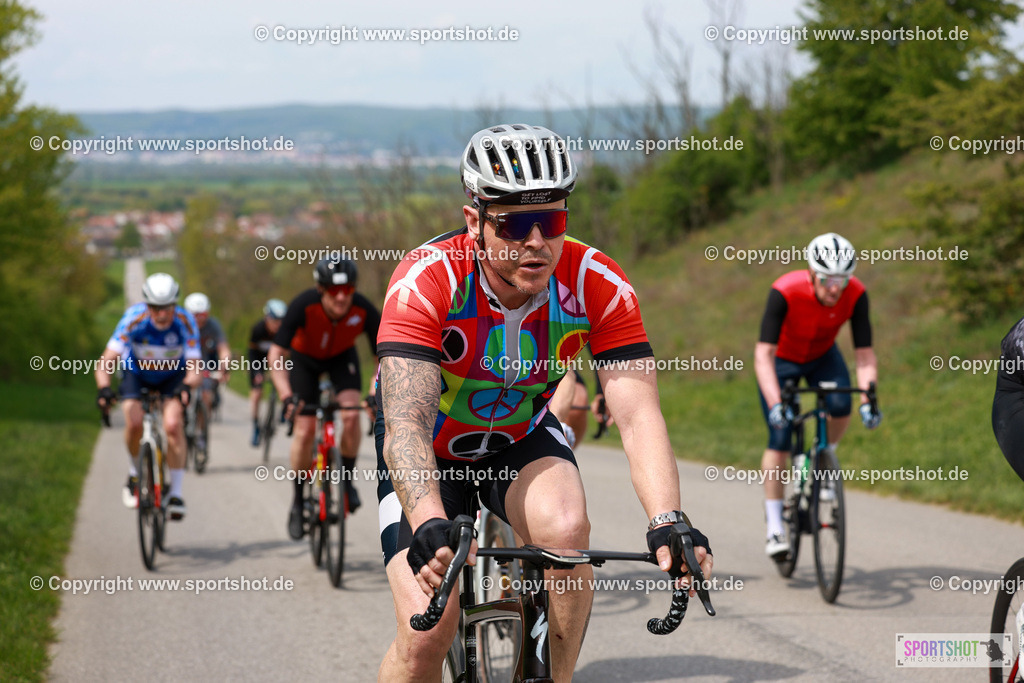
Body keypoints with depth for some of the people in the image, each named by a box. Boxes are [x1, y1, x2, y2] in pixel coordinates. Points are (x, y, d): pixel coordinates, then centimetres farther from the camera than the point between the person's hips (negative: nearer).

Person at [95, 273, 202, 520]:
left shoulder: (185, 322, -29)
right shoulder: (134, 319, -31)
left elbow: (195, 369, -31)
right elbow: (106, 362, -33)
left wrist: (187, 386, -53)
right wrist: (104, 388, -52)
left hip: (172, 376, 0)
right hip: (137, 373, 0)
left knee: (173, 425, -25)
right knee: (134, 423, -25)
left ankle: (176, 492, -13)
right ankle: (135, 474, 5)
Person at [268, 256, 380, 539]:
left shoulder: (364, 311, -32)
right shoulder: (304, 306, -37)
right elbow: (275, 354, -34)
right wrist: (287, 395, -47)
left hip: (342, 357, 1)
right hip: (305, 359, -1)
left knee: (351, 414, -24)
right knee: (305, 431, -11)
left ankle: (347, 480, -2)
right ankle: (298, 501, 7)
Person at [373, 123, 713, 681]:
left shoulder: (598, 286, -24)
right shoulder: (425, 282, -32)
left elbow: (638, 414, -31)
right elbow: (406, 424, -42)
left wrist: (667, 522, -48)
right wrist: (430, 525, -61)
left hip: (521, 437, 2)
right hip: (431, 450, -2)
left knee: (567, 529, -31)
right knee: (426, 635, -19)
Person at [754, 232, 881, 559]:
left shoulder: (856, 295, -28)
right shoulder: (785, 291, -36)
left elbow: (864, 353, -27)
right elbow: (764, 354, -38)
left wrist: (867, 400, -42)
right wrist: (774, 404, -50)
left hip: (822, 356, 2)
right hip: (781, 360, -2)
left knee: (841, 405, -27)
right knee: (780, 439, -14)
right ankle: (775, 528, -5)